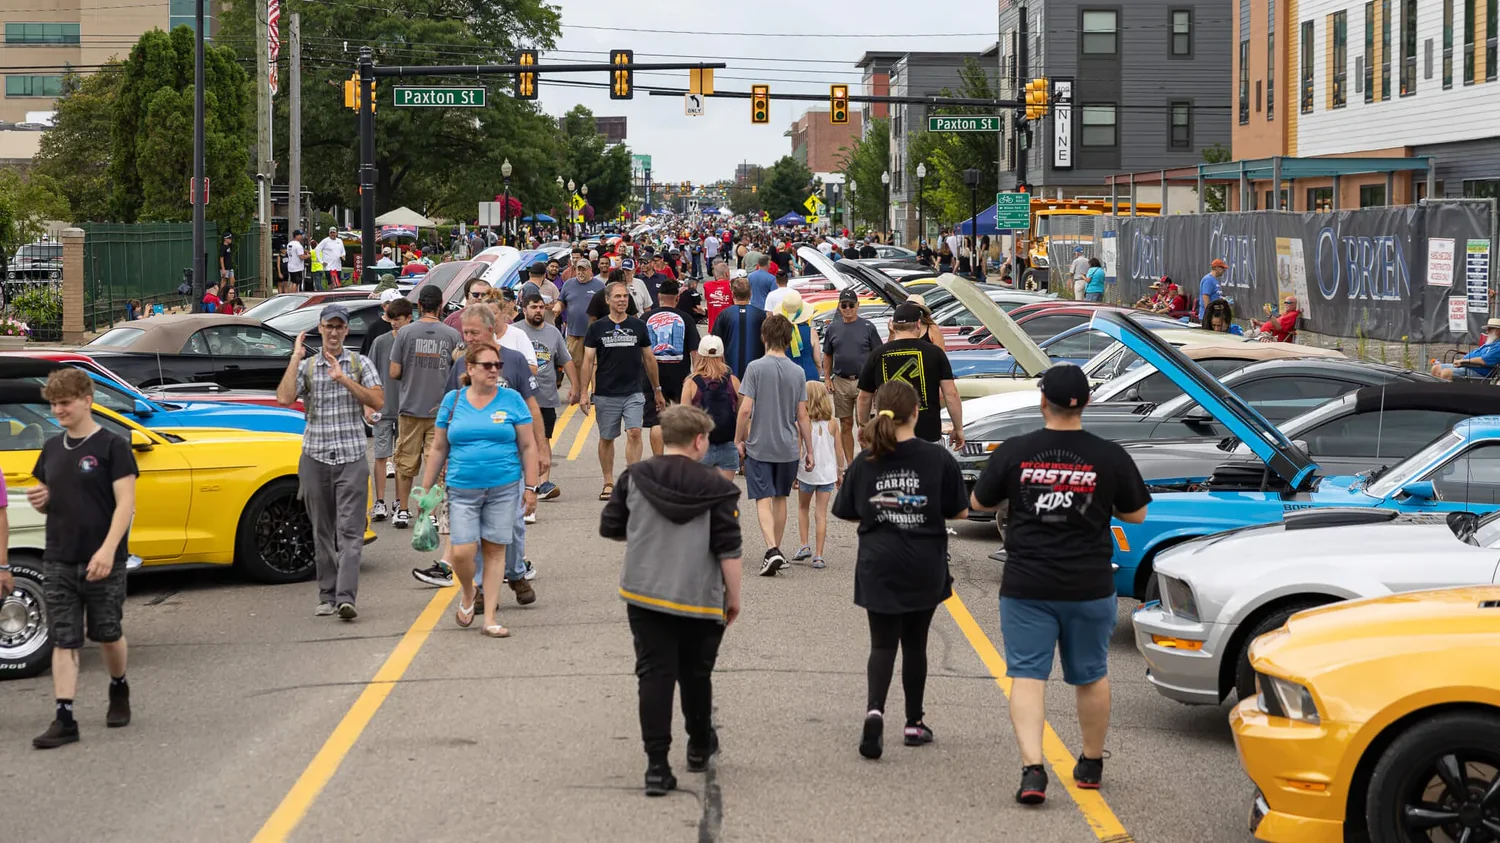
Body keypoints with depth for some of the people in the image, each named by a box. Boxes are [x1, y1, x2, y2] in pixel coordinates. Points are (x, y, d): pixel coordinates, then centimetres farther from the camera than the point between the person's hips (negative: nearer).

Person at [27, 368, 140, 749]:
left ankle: (119, 689, 35)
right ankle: (64, 720, -2)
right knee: (64, 641, 0)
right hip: (58, 561, 5)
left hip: (103, 562, -4)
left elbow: (125, 504, -12)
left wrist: (107, 550, -23)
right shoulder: (52, 449, 10)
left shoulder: (112, 447, -7)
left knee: (107, 634, 8)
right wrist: (39, 500, -6)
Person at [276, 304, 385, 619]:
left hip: (352, 458, -2)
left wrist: (344, 379, -13)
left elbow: (378, 401, -6)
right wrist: (296, 358, -9)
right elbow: (284, 398, -9)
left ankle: (345, 597, -19)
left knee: (349, 531, -11)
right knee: (323, 532, 6)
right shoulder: (306, 366, 7)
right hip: (315, 458, 2)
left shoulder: (360, 363, 6)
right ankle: (327, 596, 12)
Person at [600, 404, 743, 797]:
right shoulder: (716, 488, -8)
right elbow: (729, 550, -9)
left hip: (644, 594, 1)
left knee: (654, 675, 1)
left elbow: (610, 527, 6)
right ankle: (700, 747, 37)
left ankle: (657, 765, -8)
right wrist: (733, 598, 1)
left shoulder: (634, 478, -2)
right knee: (695, 675, 18)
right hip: (700, 599, -1)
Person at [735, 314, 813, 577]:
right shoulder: (797, 372, -1)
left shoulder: (755, 368, -10)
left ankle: (772, 549, -21)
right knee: (780, 499, 17)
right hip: (788, 447, 3)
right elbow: (802, 415, 1)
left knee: (763, 500, -3)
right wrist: (809, 450, 9)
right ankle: (777, 551, 26)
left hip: (759, 446, -3)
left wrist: (738, 440, 0)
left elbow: (745, 409, -13)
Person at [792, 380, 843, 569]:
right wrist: (840, 471, 15)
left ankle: (804, 545, 12)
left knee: (803, 508, 21)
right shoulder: (831, 422, -2)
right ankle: (818, 555, 2)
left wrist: (793, 474, -3)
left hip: (807, 473, -2)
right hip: (828, 473, 2)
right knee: (821, 513, 5)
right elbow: (839, 449, 4)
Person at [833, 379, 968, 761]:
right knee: (915, 643, 14)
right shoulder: (939, 459, -9)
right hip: (924, 571, 0)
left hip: (878, 568, 0)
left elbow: (847, 512, 4)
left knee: (883, 643, 5)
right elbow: (959, 511, -2)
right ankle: (914, 722, 22)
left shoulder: (864, 463, -5)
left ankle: (875, 710, -19)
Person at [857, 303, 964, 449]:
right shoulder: (934, 352, -1)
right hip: (928, 433, -1)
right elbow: (951, 394, -4)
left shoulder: (877, 355, 3)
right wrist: (958, 428, 5)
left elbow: (864, 398, 11)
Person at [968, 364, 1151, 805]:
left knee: (1027, 675, 1)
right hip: (1090, 587, 1)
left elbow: (980, 503, 7)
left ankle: (1032, 767, -16)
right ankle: (1091, 764, 30)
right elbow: (1136, 514, 6)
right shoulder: (1110, 457, -6)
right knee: (1091, 676, 17)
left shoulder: (1014, 452, -7)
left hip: (1026, 586, -1)